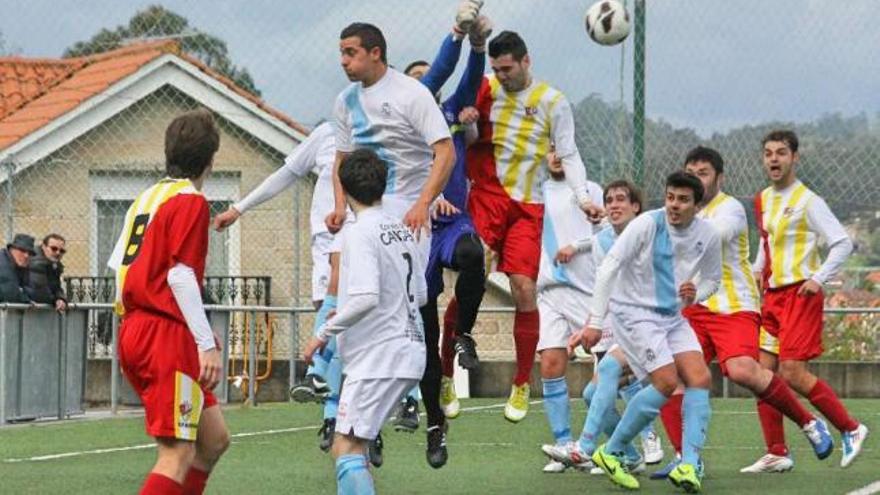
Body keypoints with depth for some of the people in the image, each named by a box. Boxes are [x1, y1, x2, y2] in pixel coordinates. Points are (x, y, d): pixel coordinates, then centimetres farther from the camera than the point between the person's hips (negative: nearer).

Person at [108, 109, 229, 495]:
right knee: (178, 456, -12)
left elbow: (117, 264, 18)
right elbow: (180, 275, -17)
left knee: (214, 438, 13)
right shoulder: (191, 202, -8)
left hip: (134, 329, 9)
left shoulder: (146, 197, 17)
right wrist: (207, 343, -19)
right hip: (166, 335, -9)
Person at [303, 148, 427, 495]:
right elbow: (420, 295, 19)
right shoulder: (402, 230, 12)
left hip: (377, 357, -9)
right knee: (354, 445, 15)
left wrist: (324, 333, -12)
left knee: (346, 449, -11)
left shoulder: (359, 232, -12)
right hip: (409, 352, 9)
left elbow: (365, 297, -23)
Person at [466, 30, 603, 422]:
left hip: (527, 206, 0)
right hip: (485, 198, 0)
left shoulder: (552, 102, 2)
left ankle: (521, 386, 5)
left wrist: (582, 196, -12)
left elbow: (569, 154, 2)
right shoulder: (485, 90, 4)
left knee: (525, 290, -8)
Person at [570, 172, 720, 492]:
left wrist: (695, 295, -9)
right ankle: (611, 452, -3)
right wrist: (595, 322, -26)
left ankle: (689, 465, -15)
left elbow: (712, 279, 16)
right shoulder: (647, 225, -17)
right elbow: (609, 267, -21)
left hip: (673, 317, 6)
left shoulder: (707, 236, -2)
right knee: (667, 382, -18)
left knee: (700, 379, -12)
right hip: (634, 312, -6)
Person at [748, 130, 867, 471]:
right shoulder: (762, 201, 12)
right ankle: (777, 452, 8)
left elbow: (842, 243, -12)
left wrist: (819, 278, -19)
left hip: (800, 294, -7)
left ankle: (850, 429, 2)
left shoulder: (807, 201, -9)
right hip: (771, 296, 7)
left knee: (792, 372, -14)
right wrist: (758, 270, 12)